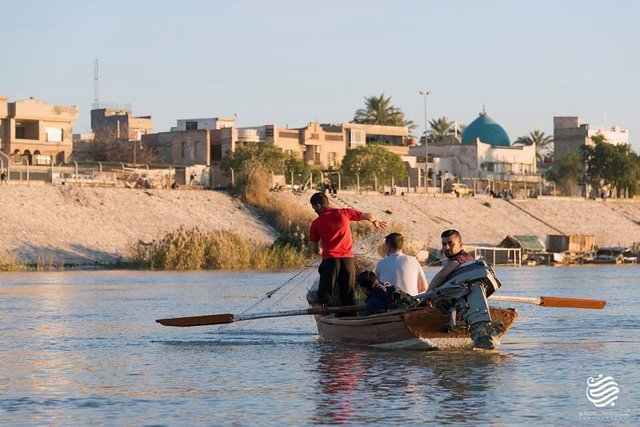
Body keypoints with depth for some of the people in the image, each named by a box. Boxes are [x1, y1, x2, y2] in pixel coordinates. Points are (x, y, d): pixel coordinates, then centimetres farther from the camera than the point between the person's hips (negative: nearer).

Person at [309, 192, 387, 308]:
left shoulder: (316, 223, 4)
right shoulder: (345, 213, 5)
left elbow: (316, 249, 10)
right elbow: (369, 216, 9)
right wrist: (375, 221, 33)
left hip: (329, 260, -2)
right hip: (348, 259, 2)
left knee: (325, 298, 2)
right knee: (349, 297, 9)